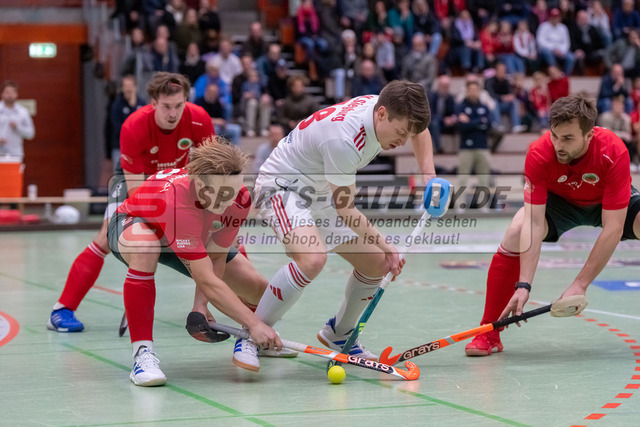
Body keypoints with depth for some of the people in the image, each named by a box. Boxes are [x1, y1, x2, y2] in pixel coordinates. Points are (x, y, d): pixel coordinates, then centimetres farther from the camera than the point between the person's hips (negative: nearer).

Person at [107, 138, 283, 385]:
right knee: (145, 248, -45)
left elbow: (216, 258, -18)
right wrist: (253, 323, -51)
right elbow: (206, 281, -48)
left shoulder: (240, 199, -27)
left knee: (259, 293, -3)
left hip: (190, 239, 6)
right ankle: (143, 353, -37)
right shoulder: (175, 199, -46)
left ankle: (252, 341, 36)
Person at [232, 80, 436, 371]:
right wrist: (384, 245, -18)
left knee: (376, 263, 4)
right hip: (282, 187, -9)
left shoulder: (384, 107, -10)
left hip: (320, 193, 9)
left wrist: (428, 176, 3)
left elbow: (420, 131, 15)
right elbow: (344, 208, -24)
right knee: (312, 258, -34)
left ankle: (338, 333, 27)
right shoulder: (344, 139, -35)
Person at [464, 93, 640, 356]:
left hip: (609, 204, 0)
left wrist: (580, 284, -38)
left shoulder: (614, 153, -37)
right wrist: (524, 285, -44)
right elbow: (534, 222, -35)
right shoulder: (539, 154, -33)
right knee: (516, 232, -27)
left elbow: (612, 228, -36)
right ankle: (489, 333, -16)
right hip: (559, 201, 0)